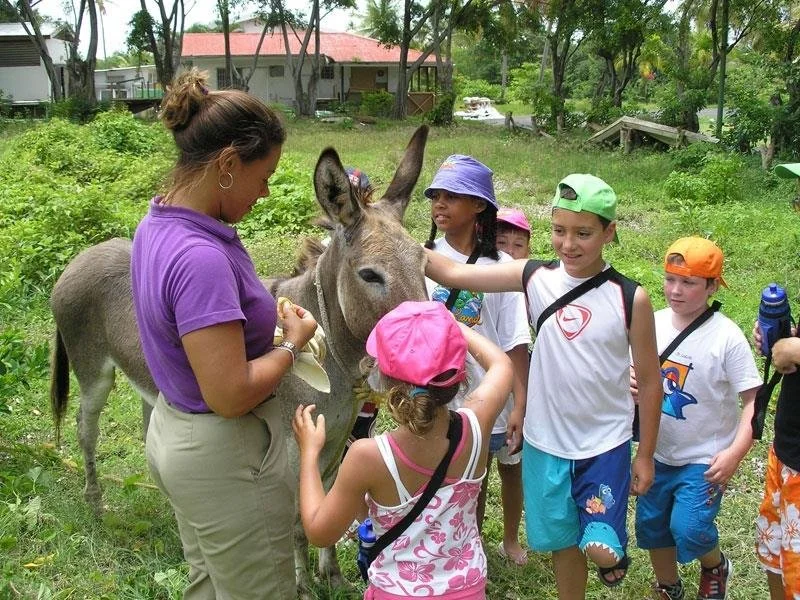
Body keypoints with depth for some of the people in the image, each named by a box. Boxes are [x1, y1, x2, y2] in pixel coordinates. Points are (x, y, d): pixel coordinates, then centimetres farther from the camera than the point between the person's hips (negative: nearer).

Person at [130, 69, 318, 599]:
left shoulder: (157, 226, 0)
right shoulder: (201, 257, -30)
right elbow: (230, 395, -30)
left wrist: (263, 313, 5)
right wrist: (293, 343, -14)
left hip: (173, 432, 10)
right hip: (225, 457, -10)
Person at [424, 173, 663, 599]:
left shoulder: (630, 299, -14)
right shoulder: (536, 278, -9)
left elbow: (649, 380, -5)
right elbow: (453, 274, -13)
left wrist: (645, 455, 0)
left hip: (605, 444, -2)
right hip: (545, 441, 3)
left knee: (600, 548, -10)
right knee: (562, 542, 17)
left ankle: (616, 548, 25)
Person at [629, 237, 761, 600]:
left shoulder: (726, 337, -18)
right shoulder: (653, 324, -5)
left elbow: (753, 400, -16)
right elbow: (637, 376, 8)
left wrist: (735, 452, -27)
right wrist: (631, 385, -16)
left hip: (704, 458, -5)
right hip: (658, 453, 5)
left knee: (689, 530, -12)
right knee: (651, 525, 15)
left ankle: (716, 566, 25)